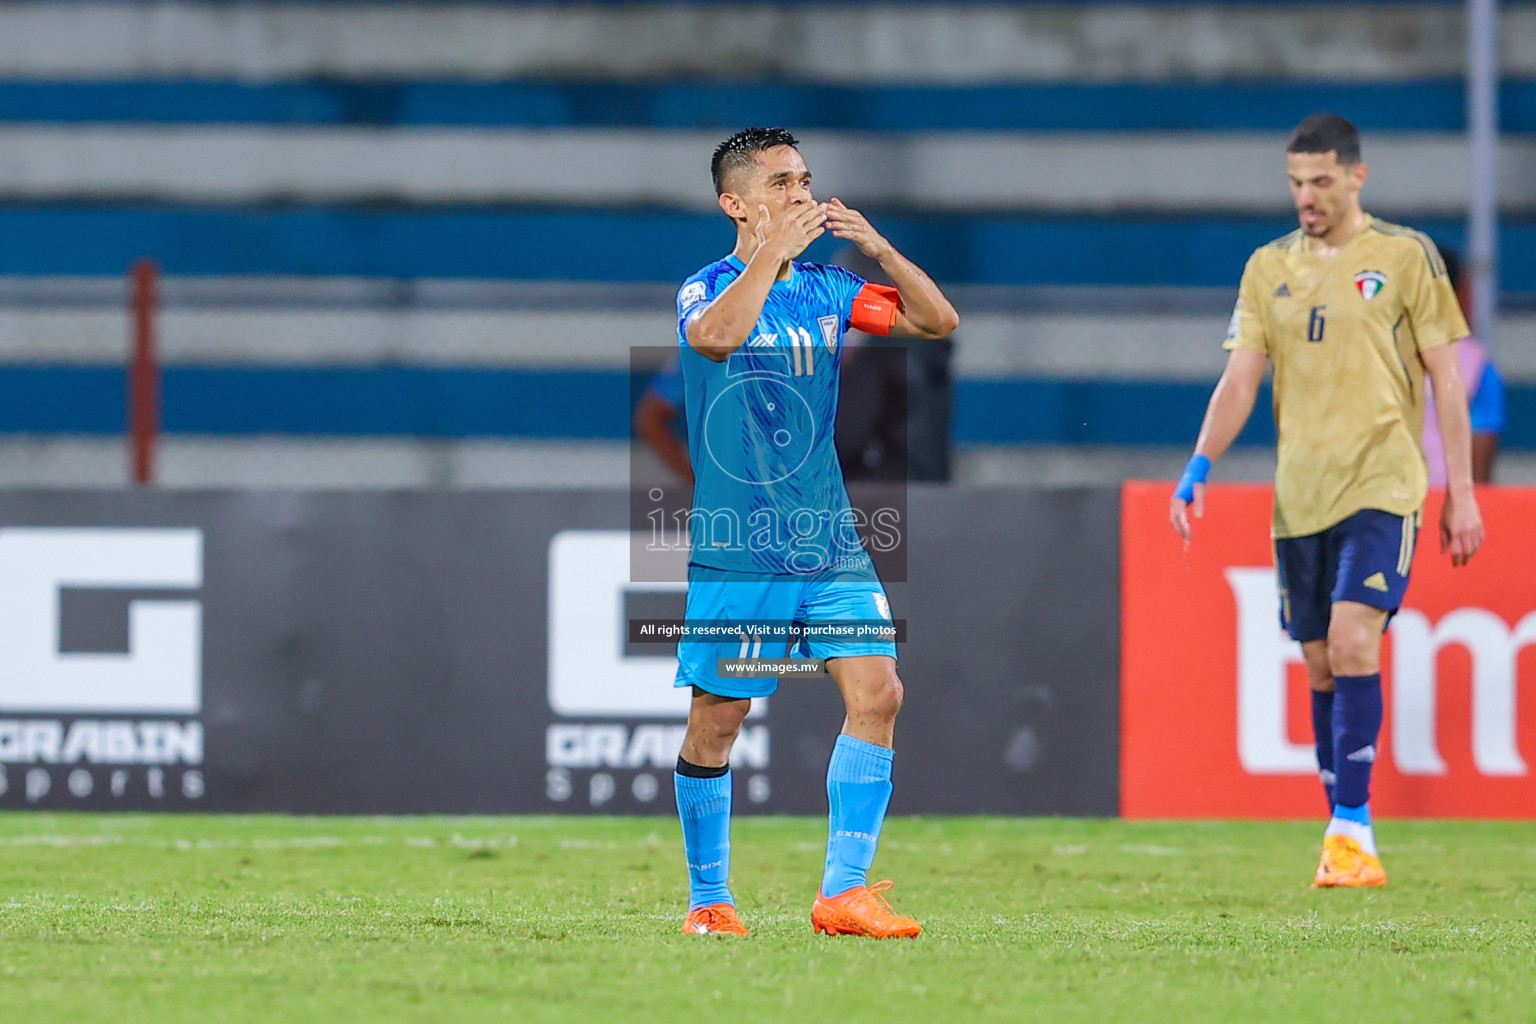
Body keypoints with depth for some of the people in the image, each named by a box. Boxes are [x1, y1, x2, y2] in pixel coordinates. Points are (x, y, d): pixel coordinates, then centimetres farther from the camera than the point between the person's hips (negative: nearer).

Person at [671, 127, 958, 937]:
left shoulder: (827, 289, 9)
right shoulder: (706, 290, -7)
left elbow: (938, 321, 6)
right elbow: (715, 336, -31)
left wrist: (878, 248, -6)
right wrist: (775, 251, -26)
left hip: (830, 545, 4)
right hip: (735, 551, -4)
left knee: (877, 692, -10)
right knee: (717, 721, 2)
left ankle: (844, 893, -6)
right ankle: (707, 899, 18)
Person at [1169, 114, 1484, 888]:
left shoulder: (1407, 257, 1)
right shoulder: (1270, 267, 11)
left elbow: (1445, 379, 3)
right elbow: (1239, 381, 9)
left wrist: (1461, 492, -1)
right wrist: (1198, 469, -5)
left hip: (1381, 483, -4)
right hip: (1299, 495, 4)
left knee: (1352, 641, -19)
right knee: (1321, 666, 7)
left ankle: (1352, 833, -19)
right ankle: (1344, 834, 16)